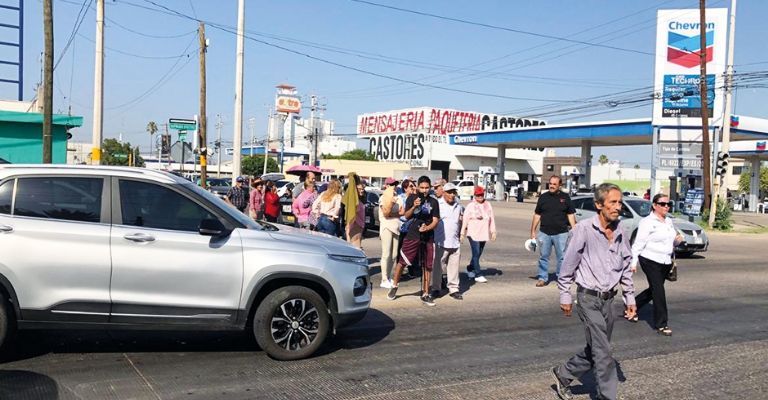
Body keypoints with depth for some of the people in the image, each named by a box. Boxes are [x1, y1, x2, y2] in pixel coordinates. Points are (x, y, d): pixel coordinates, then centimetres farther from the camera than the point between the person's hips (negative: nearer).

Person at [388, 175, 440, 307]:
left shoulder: (433, 202, 7)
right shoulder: (412, 198, 4)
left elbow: (435, 220, 4)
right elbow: (406, 216, 2)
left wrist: (427, 228, -15)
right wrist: (414, 207, -16)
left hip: (428, 238, 2)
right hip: (412, 236, -2)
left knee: (427, 266, 6)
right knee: (402, 261, -2)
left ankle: (425, 294, 17)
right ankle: (394, 286, 19)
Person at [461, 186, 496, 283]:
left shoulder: (488, 205, 9)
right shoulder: (470, 206, -3)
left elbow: (492, 219, 13)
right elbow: (465, 220, -3)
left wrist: (493, 231, 8)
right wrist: (462, 233, -5)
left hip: (484, 234, 5)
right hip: (473, 234, -5)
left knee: (478, 254, 11)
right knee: (476, 253, -9)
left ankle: (470, 270, 30)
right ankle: (478, 275, -8)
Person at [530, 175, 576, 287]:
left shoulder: (565, 197, 4)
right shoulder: (543, 197, 6)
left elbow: (571, 215, 6)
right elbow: (537, 215, 10)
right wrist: (533, 231, 7)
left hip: (561, 233, -1)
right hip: (544, 233, 1)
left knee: (562, 257, 4)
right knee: (543, 257, 6)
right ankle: (543, 278, 15)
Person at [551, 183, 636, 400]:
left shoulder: (620, 232, 2)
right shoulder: (584, 229, -15)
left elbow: (625, 268, 13)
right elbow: (568, 265, -8)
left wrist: (630, 298, 13)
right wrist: (565, 297, -5)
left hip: (608, 299, 7)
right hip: (589, 299, -6)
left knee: (595, 350, 17)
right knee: (603, 353, -4)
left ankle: (563, 374, 36)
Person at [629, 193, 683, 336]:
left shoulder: (669, 221, 14)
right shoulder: (647, 222, -9)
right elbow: (638, 243, -12)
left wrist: (677, 240, 2)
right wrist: (634, 262, -18)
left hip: (666, 262, 8)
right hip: (650, 260, -8)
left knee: (653, 290, 14)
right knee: (658, 291, -9)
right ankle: (661, 324, -2)